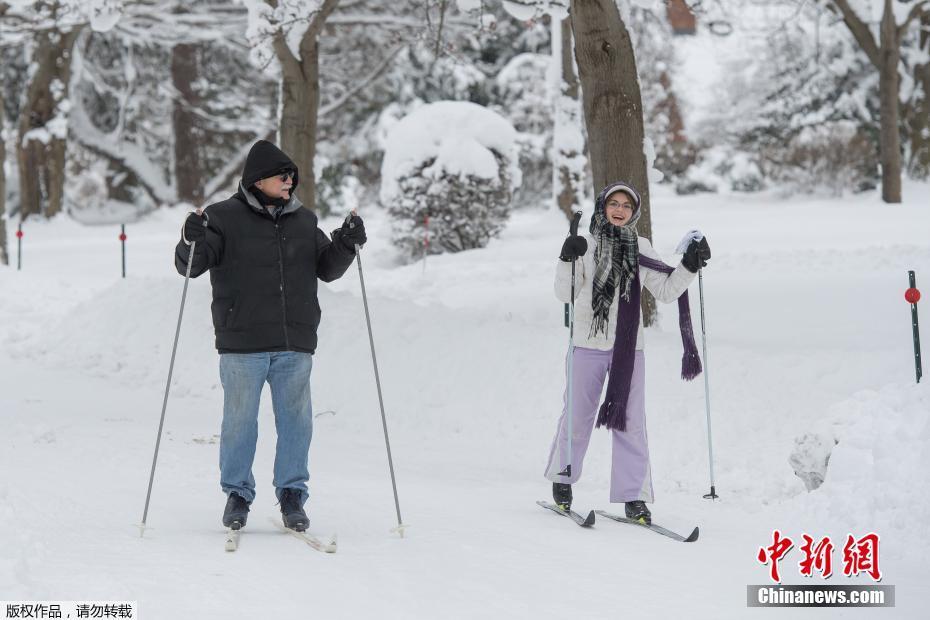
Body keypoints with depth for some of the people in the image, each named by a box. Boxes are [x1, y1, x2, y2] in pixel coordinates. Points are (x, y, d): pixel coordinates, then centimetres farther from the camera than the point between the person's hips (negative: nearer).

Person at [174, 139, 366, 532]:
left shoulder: (303, 221, 13)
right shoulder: (226, 218, 0)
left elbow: (327, 270, 18)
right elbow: (190, 266, -4)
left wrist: (346, 245, 0)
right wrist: (192, 242, -25)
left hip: (295, 344, 4)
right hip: (242, 344, -4)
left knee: (295, 421, 4)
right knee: (240, 421, 2)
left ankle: (292, 496, 14)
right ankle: (237, 494, 15)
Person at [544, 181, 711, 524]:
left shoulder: (641, 248, 7)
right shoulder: (586, 245, -2)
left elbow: (665, 291, 10)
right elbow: (565, 293, -8)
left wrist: (689, 266, -4)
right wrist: (567, 261, -24)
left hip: (628, 347, 2)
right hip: (588, 343, -2)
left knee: (630, 421, -2)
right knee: (578, 416, 9)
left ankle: (633, 496, 0)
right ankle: (562, 479, 29)